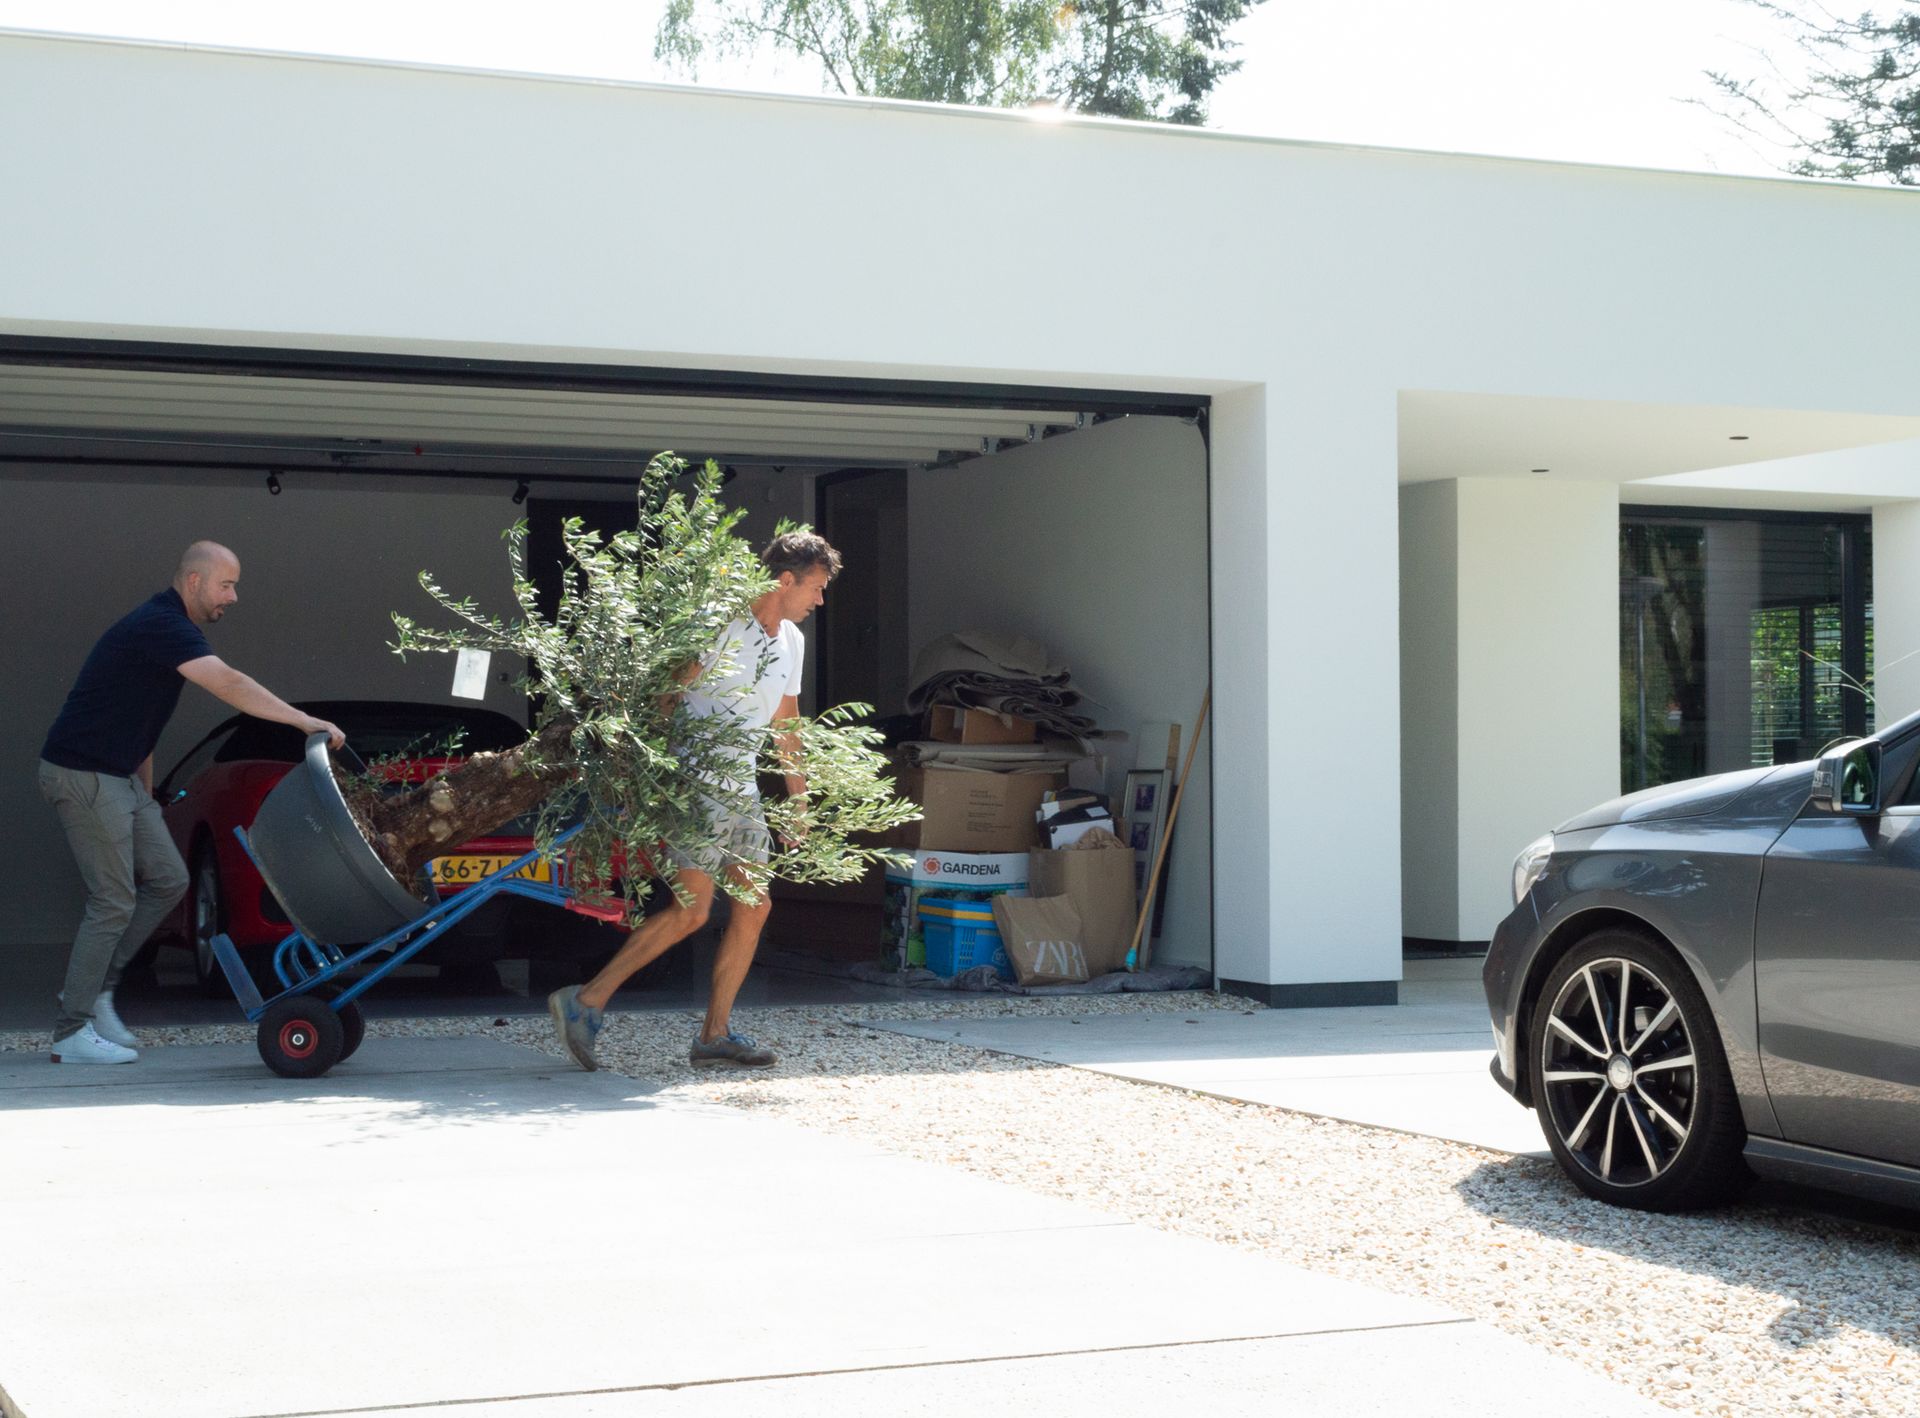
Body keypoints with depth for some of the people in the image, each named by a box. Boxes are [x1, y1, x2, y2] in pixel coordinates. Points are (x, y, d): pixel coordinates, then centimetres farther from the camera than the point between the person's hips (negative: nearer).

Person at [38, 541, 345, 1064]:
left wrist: (146, 794, 22)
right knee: (114, 901, -8)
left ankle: (95, 987, 16)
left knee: (167, 880, 8)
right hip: (82, 773, -10)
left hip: (118, 775, 10)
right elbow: (229, 685, -30)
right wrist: (306, 722, -30)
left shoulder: (168, 625, 14)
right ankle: (72, 1032, -1)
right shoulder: (160, 625, -19)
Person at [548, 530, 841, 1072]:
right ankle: (586, 1002, -8)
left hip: (739, 784, 9)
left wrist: (798, 798, 24)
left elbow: (786, 723, 24)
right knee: (692, 910, -14)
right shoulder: (722, 627, -14)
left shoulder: (791, 641, 14)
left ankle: (714, 1033, 10)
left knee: (754, 905, 3)